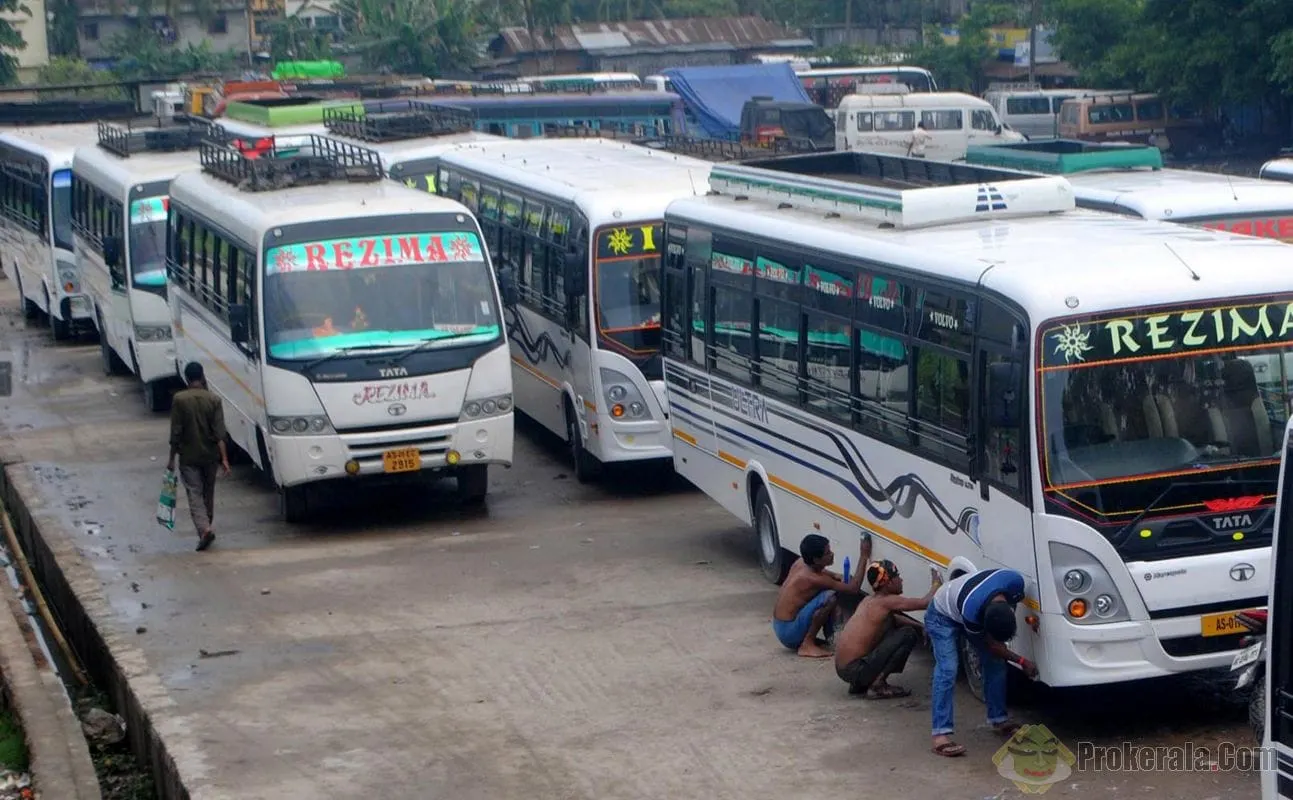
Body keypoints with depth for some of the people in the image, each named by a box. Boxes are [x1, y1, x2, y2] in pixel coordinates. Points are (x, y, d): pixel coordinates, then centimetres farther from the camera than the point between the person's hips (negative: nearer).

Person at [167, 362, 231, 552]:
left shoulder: (179, 399, -10)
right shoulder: (213, 399, -6)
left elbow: (175, 432, -9)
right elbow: (219, 433, -10)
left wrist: (172, 457, 0)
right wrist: (224, 458, -9)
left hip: (188, 457, -2)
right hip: (210, 455, 2)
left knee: (194, 493, -1)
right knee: (208, 492, 18)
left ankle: (204, 530, -19)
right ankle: (206, 526, 29)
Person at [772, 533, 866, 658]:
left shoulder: (801, 563, 2)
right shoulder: (813, 579, -22)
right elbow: (854, 588, -17)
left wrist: (834, 576, 5)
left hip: (780, 626, 10)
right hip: (789, 632, -10)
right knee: (829, 597, -23)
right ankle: (807, 645, -13)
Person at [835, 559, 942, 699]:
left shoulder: (870, 600, 14)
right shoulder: (887, 602, -11)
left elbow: (896, 618, 29)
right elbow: (926, 602, -12)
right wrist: (936, 584, 7)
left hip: (842, 668, 9)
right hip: (855, 670, -9)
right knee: (909, 634, -7)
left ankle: (859, 684, 19)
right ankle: (877, 685, -6)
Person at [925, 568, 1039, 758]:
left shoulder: (1015, 582, -33)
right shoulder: (971, 611, -43)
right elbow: (992, 645, -22)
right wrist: (1022, 661, -15)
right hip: (942, 616, -6)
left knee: (995, 663, 1)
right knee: (947, 669, -21)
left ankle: (998, 719, 16)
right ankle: (941, 734, -24)